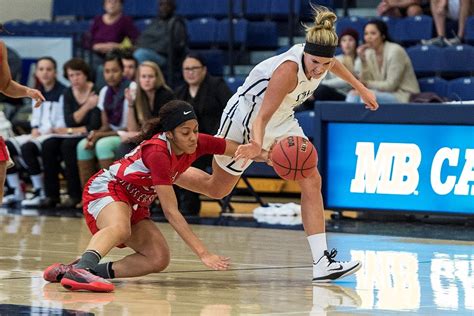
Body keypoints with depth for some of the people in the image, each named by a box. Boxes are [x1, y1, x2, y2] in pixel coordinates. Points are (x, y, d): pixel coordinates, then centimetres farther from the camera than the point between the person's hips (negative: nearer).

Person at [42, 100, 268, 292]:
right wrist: (203, 253, -33)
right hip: (106, 188, -8)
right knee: (120, 228, -41)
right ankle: (81, 269, -67)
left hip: (136, 204, 8)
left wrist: (259, 153, -20)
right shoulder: (157, 152, -31)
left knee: (159, 259, -11)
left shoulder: (198, 144, -11)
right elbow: (171, 211, -31)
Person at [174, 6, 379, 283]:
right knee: (216, 189, 10)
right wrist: (257, 144, -59)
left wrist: (360, 88, 23)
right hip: (245, 121, -7)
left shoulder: (321, 58, -16)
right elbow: (262, 116, -41)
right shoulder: (288, 70, -38)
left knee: (312, 181, -11)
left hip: (282, 121, 7)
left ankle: (322, 262, -15)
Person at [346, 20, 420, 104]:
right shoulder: (369, 53, 4)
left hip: (403, 96, -7)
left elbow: (390, 85, -17)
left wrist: (367, 84, -13)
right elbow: (364, 83, -1)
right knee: (353, 95, -14)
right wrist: (363, 61, -12)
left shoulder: (395, 51, -15)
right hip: (384, 94, 7)